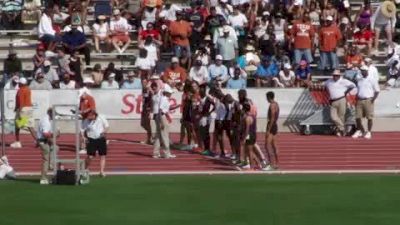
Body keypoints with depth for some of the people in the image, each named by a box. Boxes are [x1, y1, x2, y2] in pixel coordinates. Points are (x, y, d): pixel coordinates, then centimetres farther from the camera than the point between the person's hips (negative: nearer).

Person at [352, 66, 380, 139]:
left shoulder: (372, 80, -2)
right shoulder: (359, 81, 16)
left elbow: (377, 91, -3)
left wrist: (373, 99, -13)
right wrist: (356, 100, 10)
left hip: (368, 100, -6)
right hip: (360, 100, 6)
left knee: (369, 117, -3)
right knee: (357, 117, 3)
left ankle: (368, 132, 5)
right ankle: (360, 131, 18)